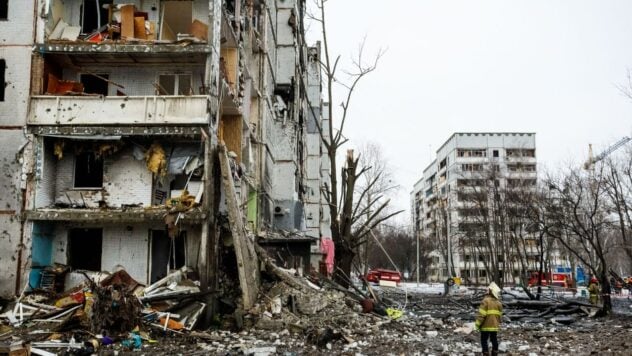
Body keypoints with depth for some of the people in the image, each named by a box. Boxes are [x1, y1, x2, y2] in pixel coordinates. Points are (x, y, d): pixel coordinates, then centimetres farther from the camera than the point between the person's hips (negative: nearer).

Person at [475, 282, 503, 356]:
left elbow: (481, 314, -19)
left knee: (484, 340, 3)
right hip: (495, 326, 6)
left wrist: (478, 324, -10)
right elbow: (500, 315, 13)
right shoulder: (498, 302, 5)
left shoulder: (486, 301, -17)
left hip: (486, 326, -6)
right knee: (494, 340, 16)